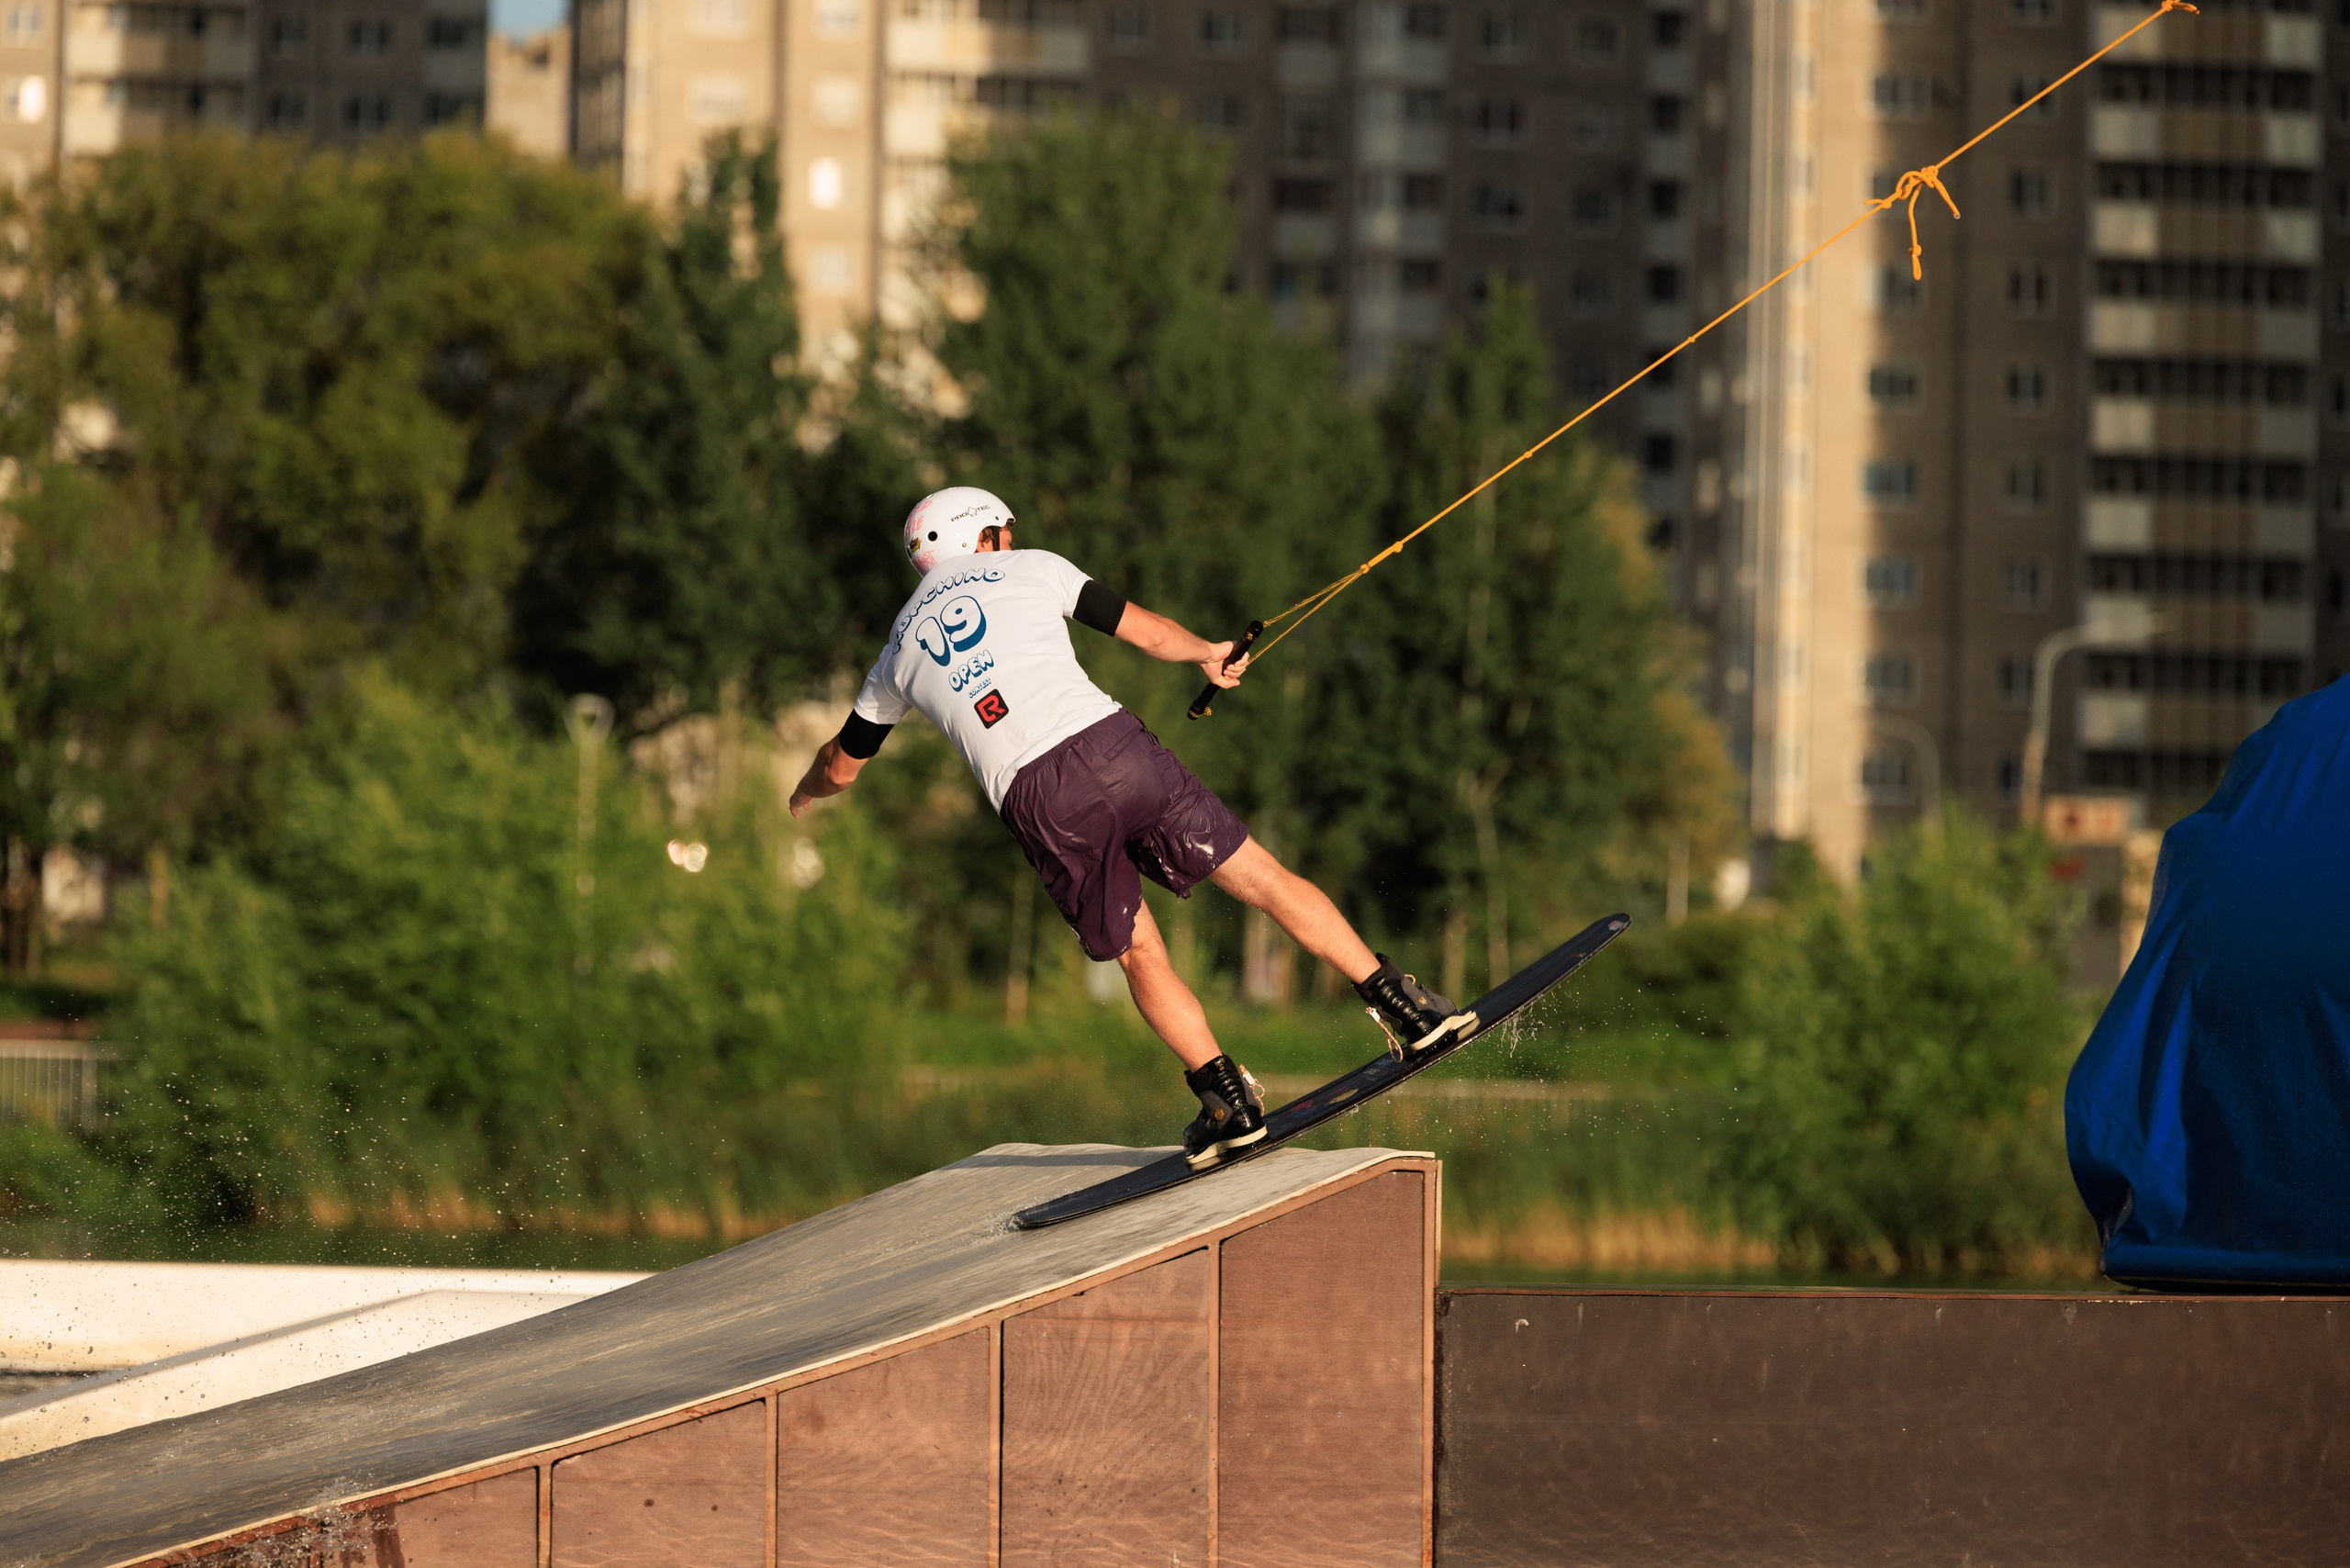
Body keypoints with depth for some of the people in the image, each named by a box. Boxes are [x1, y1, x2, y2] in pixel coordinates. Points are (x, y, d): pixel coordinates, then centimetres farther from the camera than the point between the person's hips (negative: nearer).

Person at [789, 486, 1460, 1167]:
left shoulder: (899, 654, 24)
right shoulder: (1031, 570, 18)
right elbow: (1148, 632, 19)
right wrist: (1207, 653, 41)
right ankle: (1398, 1004, 0)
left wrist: (805, 794, 59)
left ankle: (1228, 1099, 8)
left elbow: (841, 766, 36)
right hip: (1109, 747, -1)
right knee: (1262, 878, 4)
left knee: (1138, 953, 16)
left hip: (1033, 802, 1)